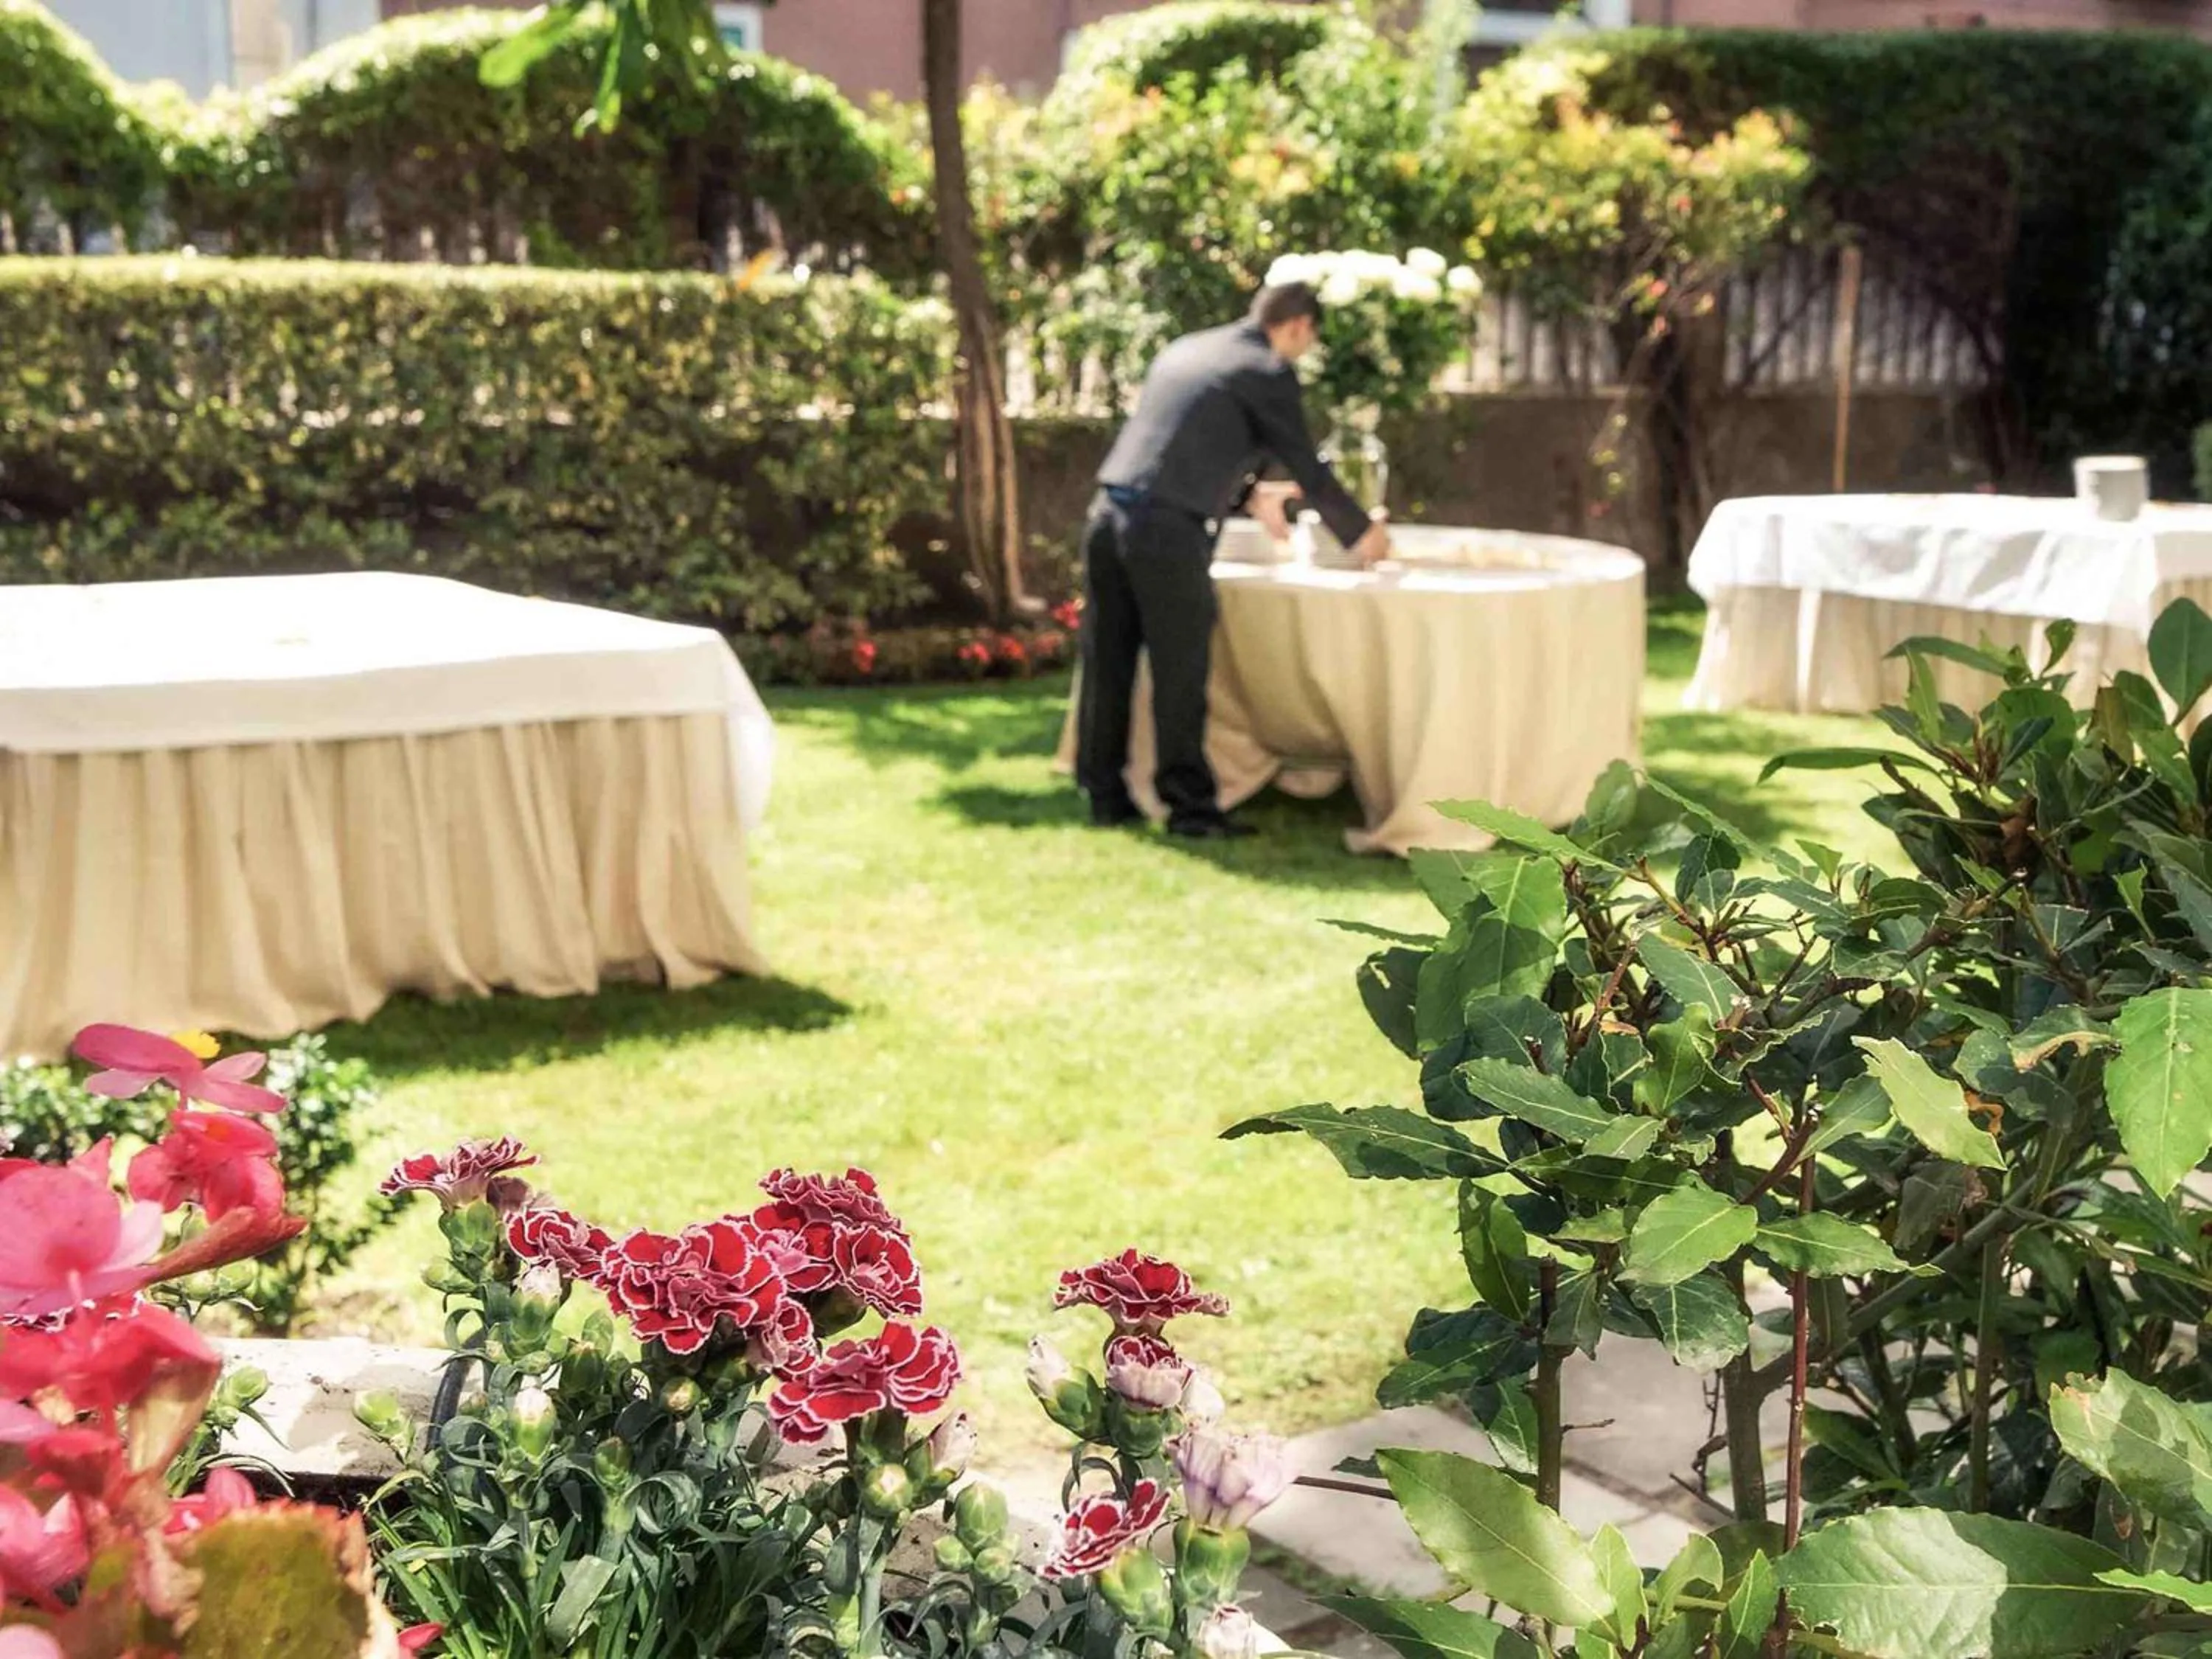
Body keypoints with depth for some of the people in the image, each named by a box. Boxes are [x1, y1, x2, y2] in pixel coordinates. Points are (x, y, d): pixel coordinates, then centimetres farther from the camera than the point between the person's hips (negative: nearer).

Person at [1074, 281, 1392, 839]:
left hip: (1109, 515, 7)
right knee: (1180, 674, 1)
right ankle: (1190, 804, 7)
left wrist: (1250, 494, 40)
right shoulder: (1268, 372, -1)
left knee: (1108, 666, 12)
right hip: (1170, 530, -7)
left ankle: (1105, 795, 20)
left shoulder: (1184, 350, 19)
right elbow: (1308, 471, 2)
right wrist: (1363, 533, 17)